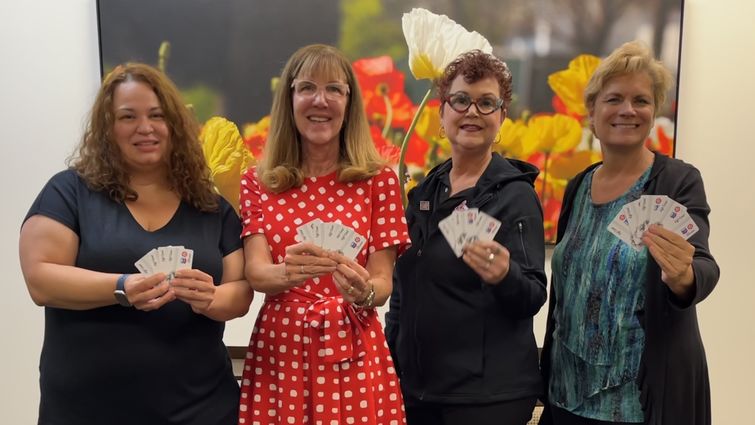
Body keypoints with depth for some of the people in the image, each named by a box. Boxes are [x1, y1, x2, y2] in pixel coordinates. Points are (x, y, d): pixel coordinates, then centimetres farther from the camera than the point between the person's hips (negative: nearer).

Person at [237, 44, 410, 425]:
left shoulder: (379, 180, -1)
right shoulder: (258, 182, 3)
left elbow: (382, 283, -3)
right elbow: (255, 273, -7)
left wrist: (363, 291, -26)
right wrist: (289, 271, -29)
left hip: (354, 355, -1)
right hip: (279, 353, 1)